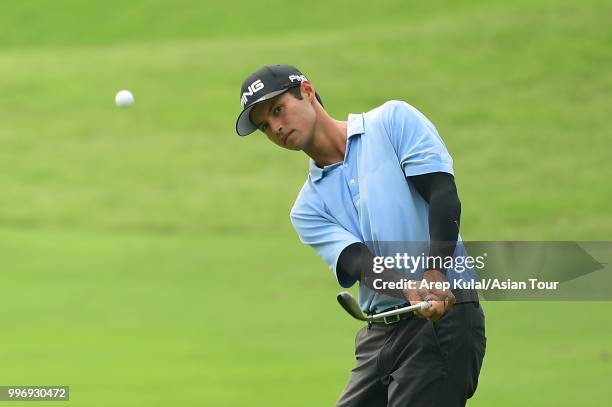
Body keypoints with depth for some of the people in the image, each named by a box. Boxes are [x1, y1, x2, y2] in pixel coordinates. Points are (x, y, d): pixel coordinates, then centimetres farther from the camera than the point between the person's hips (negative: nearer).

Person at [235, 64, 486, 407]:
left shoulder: (393, 121, 3)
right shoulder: (308, 209, 13)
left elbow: (444, 197, -9)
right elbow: (360, 264, -5)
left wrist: (434, 276, -25)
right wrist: (411, 292, -26)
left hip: (445, 317, -6)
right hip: (378, 335, 6)